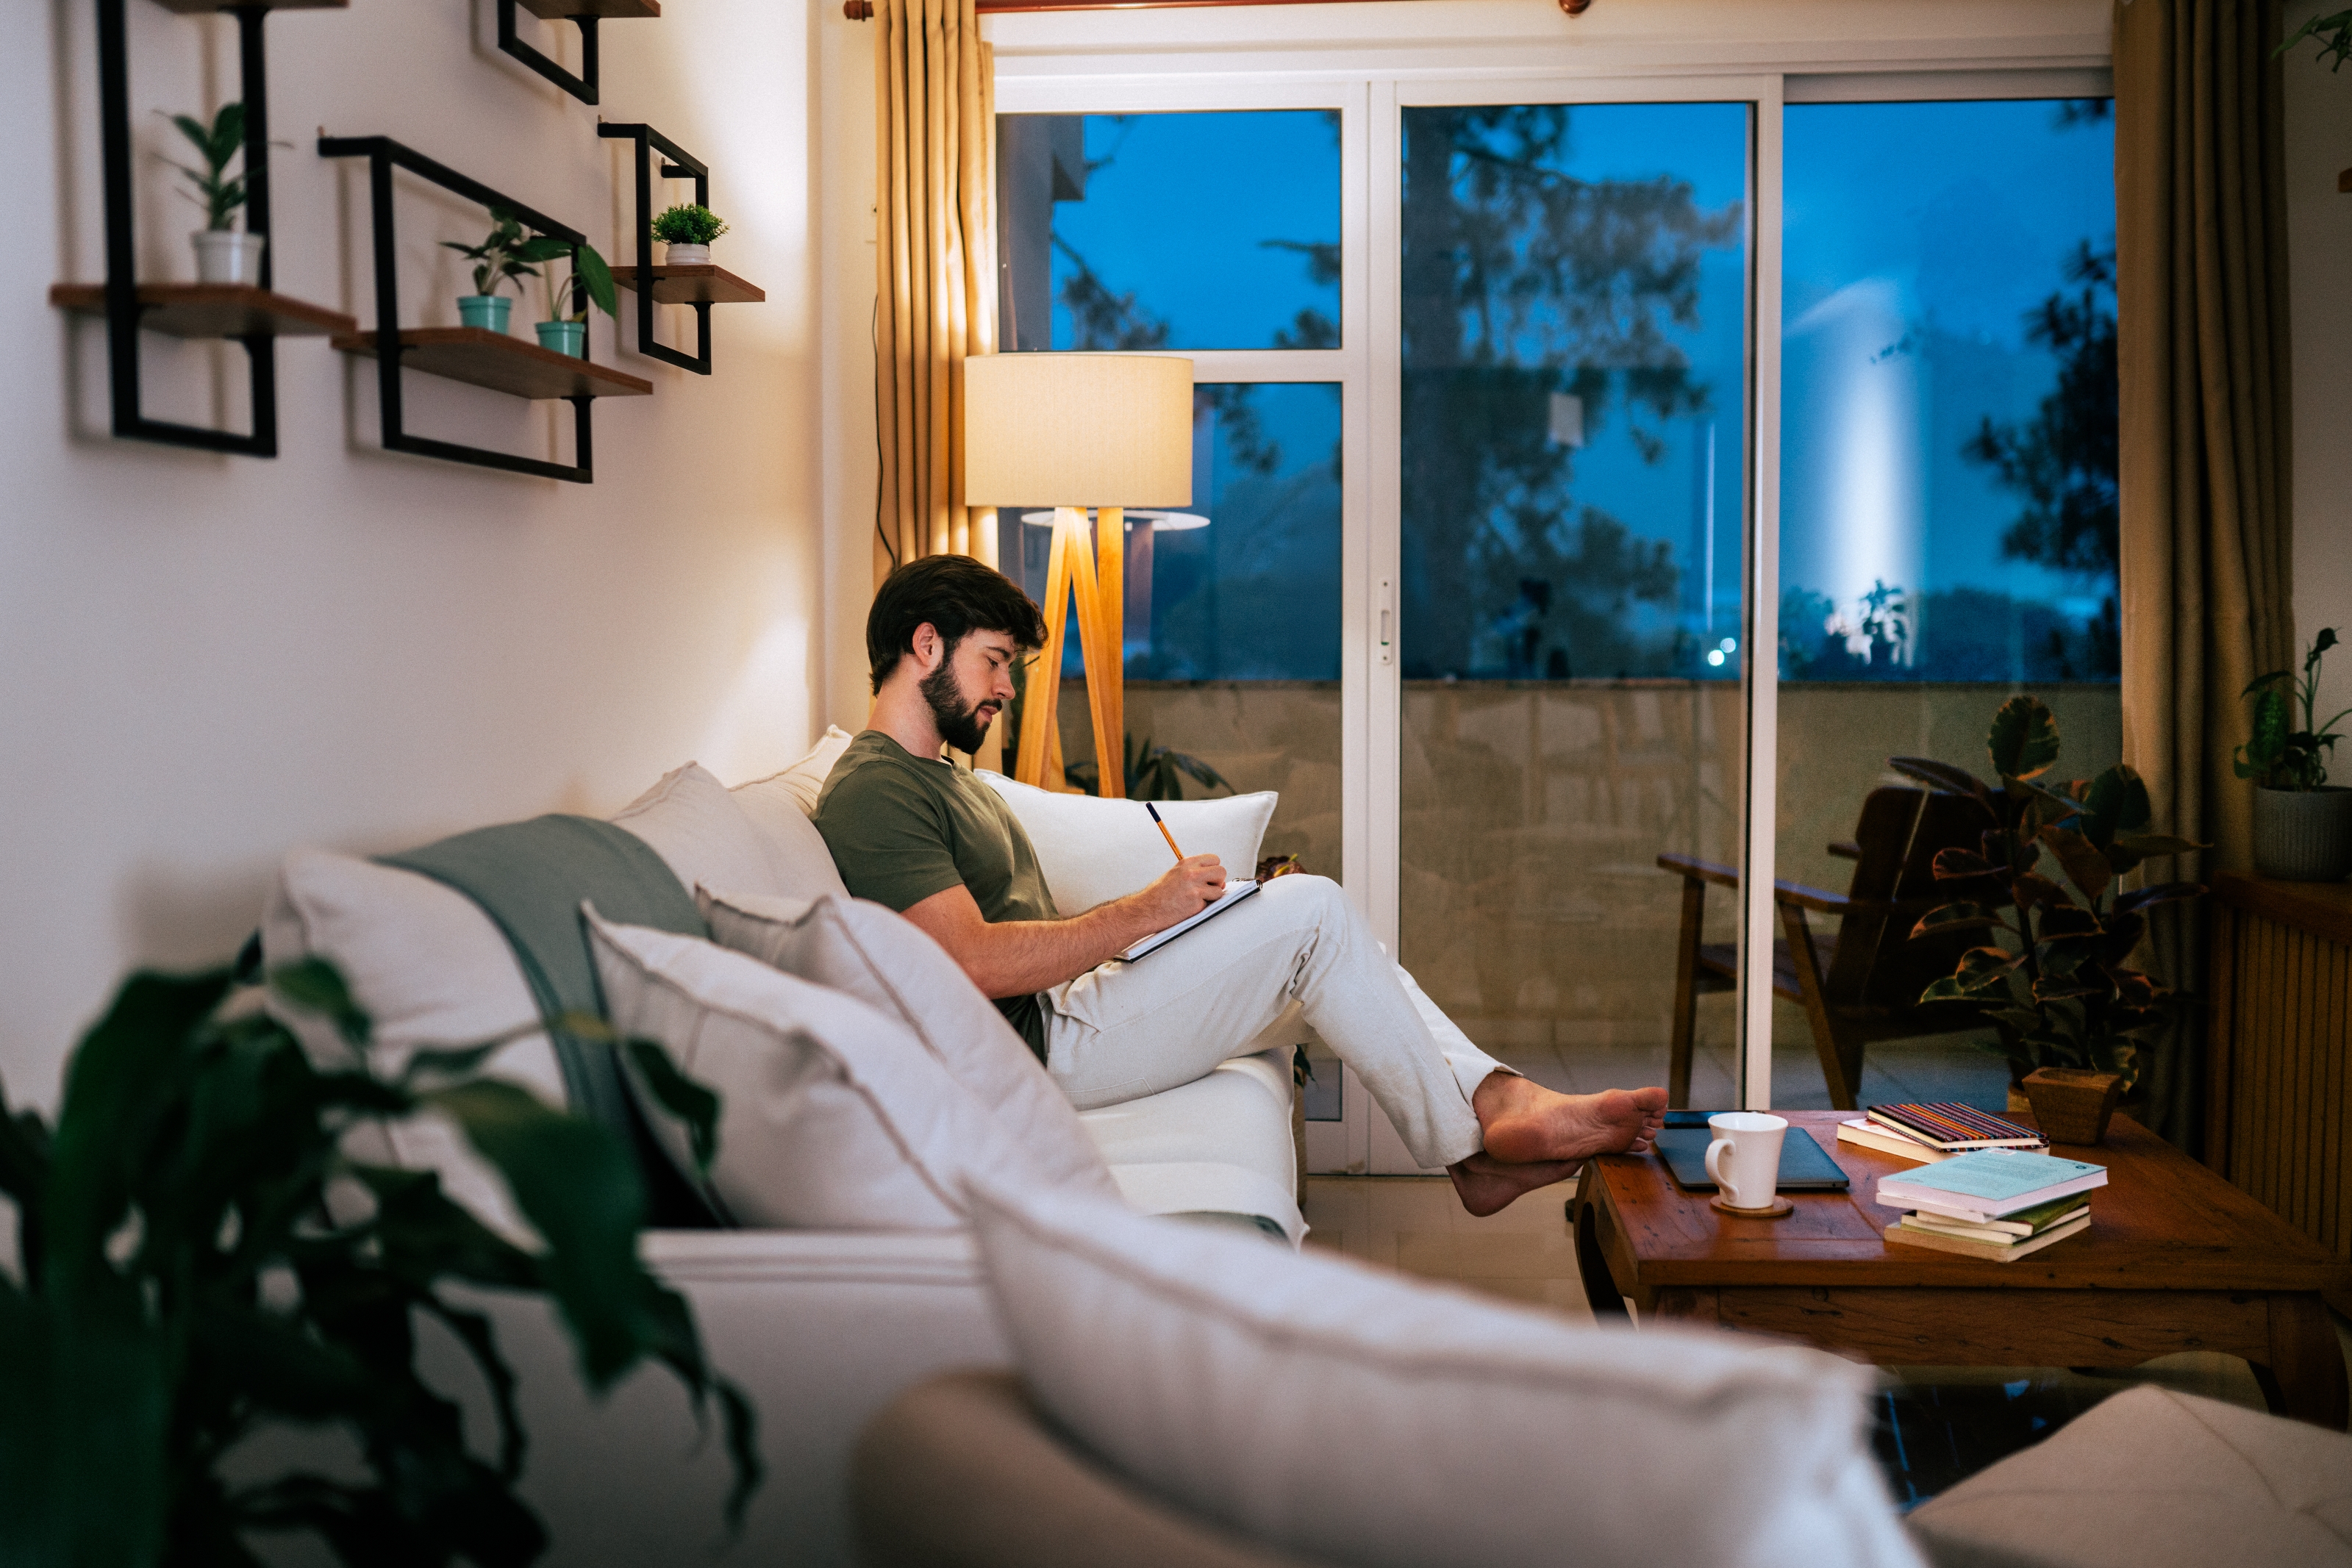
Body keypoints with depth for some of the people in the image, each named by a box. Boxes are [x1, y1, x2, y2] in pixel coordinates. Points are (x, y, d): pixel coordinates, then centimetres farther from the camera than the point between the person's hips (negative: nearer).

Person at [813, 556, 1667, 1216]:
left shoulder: (942, 778, 22)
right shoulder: (871, 792, -13)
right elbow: (974, 963, -24)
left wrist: (1171, 912, 5)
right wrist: (1146, 909, -17)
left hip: (1061, 1009, 11)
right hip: (1037, 1053, -11)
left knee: (1312, 916, 4)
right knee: (1310, 911, -15)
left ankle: (1490, 1104, -2)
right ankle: (1478, 1128, -4)